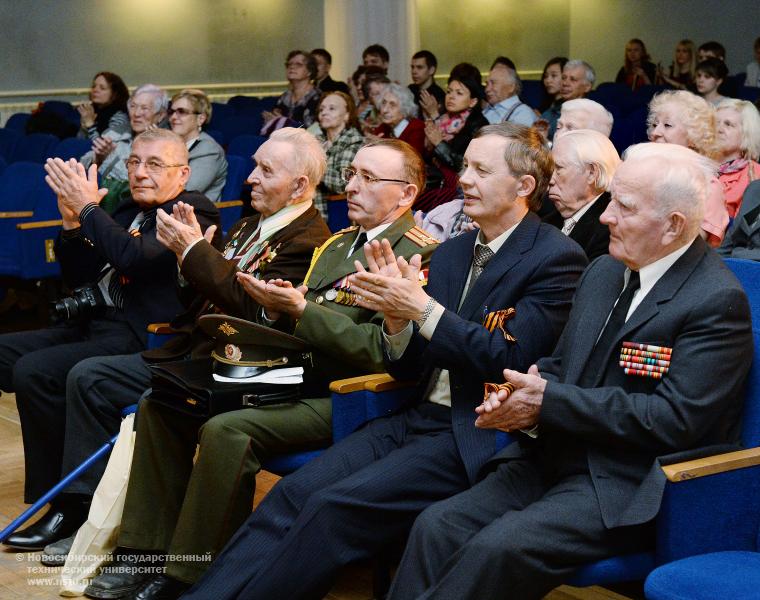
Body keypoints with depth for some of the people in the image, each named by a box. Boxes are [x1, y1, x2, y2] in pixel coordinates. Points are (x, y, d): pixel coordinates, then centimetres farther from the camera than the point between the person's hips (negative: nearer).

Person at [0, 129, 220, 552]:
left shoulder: (195, 212, -7)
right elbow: (80, 276, 16)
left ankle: (68, 507, -15)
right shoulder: (128, 211, 17)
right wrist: (72, 221, 0)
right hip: (90, 324, 9)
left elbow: (135, 258, -23)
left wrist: (88, 208, -13)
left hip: (137, 338, -9)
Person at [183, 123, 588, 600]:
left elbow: (511, 359, -17)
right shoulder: (451, 253, 15)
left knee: (335, 506, -22)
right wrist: (397, 315, -7)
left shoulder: (557, 258, -7)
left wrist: (422, 308, -17)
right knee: (294, 493, -12)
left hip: (477, 436, -7)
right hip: (419, 418, 7)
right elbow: (409, 370, 14)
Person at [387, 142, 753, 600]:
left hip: (629, 490, -7)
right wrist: (522, 395, -5)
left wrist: (547, 401, -18)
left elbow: (673, 419, -19)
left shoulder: (718, 301, -12)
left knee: (499, 547, -27)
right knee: (438, 527, -13)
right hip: (555, 459, 8)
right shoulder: (603, 272, 13)